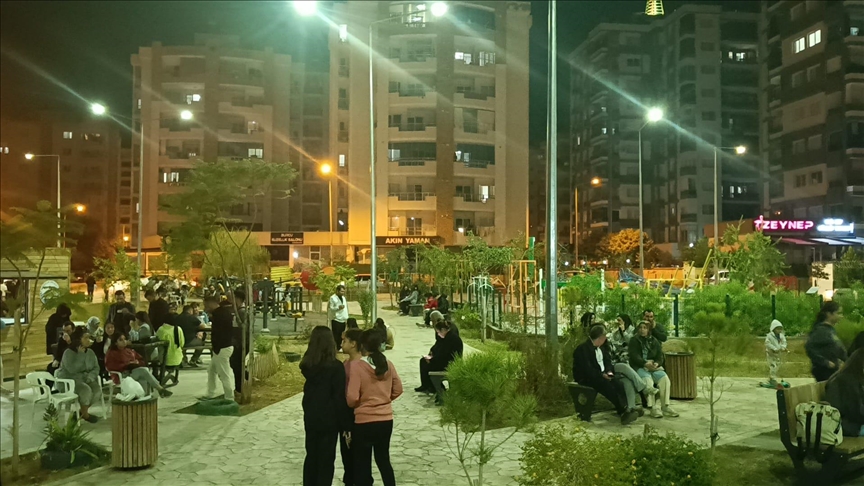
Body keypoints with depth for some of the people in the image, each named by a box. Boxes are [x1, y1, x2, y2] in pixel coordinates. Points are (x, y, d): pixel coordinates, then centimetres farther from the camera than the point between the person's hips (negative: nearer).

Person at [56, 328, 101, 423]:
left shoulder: (90, 352, 5)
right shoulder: (68, 352, -14)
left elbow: (96, 368, 3)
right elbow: (72, 370, -28)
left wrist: (90, 377, -17)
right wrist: (80, 354, -24)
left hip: (85, 379, 6)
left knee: (97, 388, -23)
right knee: (86, 389, -32)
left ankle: (83, 411, -2)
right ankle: (85, 414, -11)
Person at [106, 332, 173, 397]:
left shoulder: (130, 351, 24)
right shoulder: (111, 353, 8)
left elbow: (142, 360, 22)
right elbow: (110, 366, -9)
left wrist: (138, 362, -3)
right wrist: (128, 364, -15)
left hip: (136, 372, 5)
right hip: (123, 375, -5)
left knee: (144, 379, -33)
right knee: (143, 370, -32)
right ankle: (160, 389, -37)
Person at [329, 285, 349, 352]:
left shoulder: (343, 297, 16)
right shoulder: (333, 298, -9)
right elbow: (330, 308, -13)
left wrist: (346, 318, 14)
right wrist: (338, 307, -29)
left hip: (343, 320, 7)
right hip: (336, 320, -7)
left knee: (341, 336, 10)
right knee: (335, 336, -6)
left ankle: (339, 348, 19)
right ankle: (335, 349, -2)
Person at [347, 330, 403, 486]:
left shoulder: (357, 366, -17)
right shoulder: (388, 364, -3)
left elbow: (352, 398, -18)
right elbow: (398, 389, 7)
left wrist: (359, 404, 3)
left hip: (364, 420, -4)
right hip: (386, 419, 4)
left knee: (362, 464, 11)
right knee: (383, 459, 22)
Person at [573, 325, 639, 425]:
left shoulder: (601, 347, 14)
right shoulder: (582, 349, -14)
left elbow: (607, 361, 18)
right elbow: (587, 369, -21)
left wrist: (609, 371, -4)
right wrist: (602, 375, -22)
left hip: (602, 374, 8)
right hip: (586, 378, -8)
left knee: (619, 385, -20)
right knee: (608, 386, -32)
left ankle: (622, 411, -22)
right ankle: (623, 411, -27)